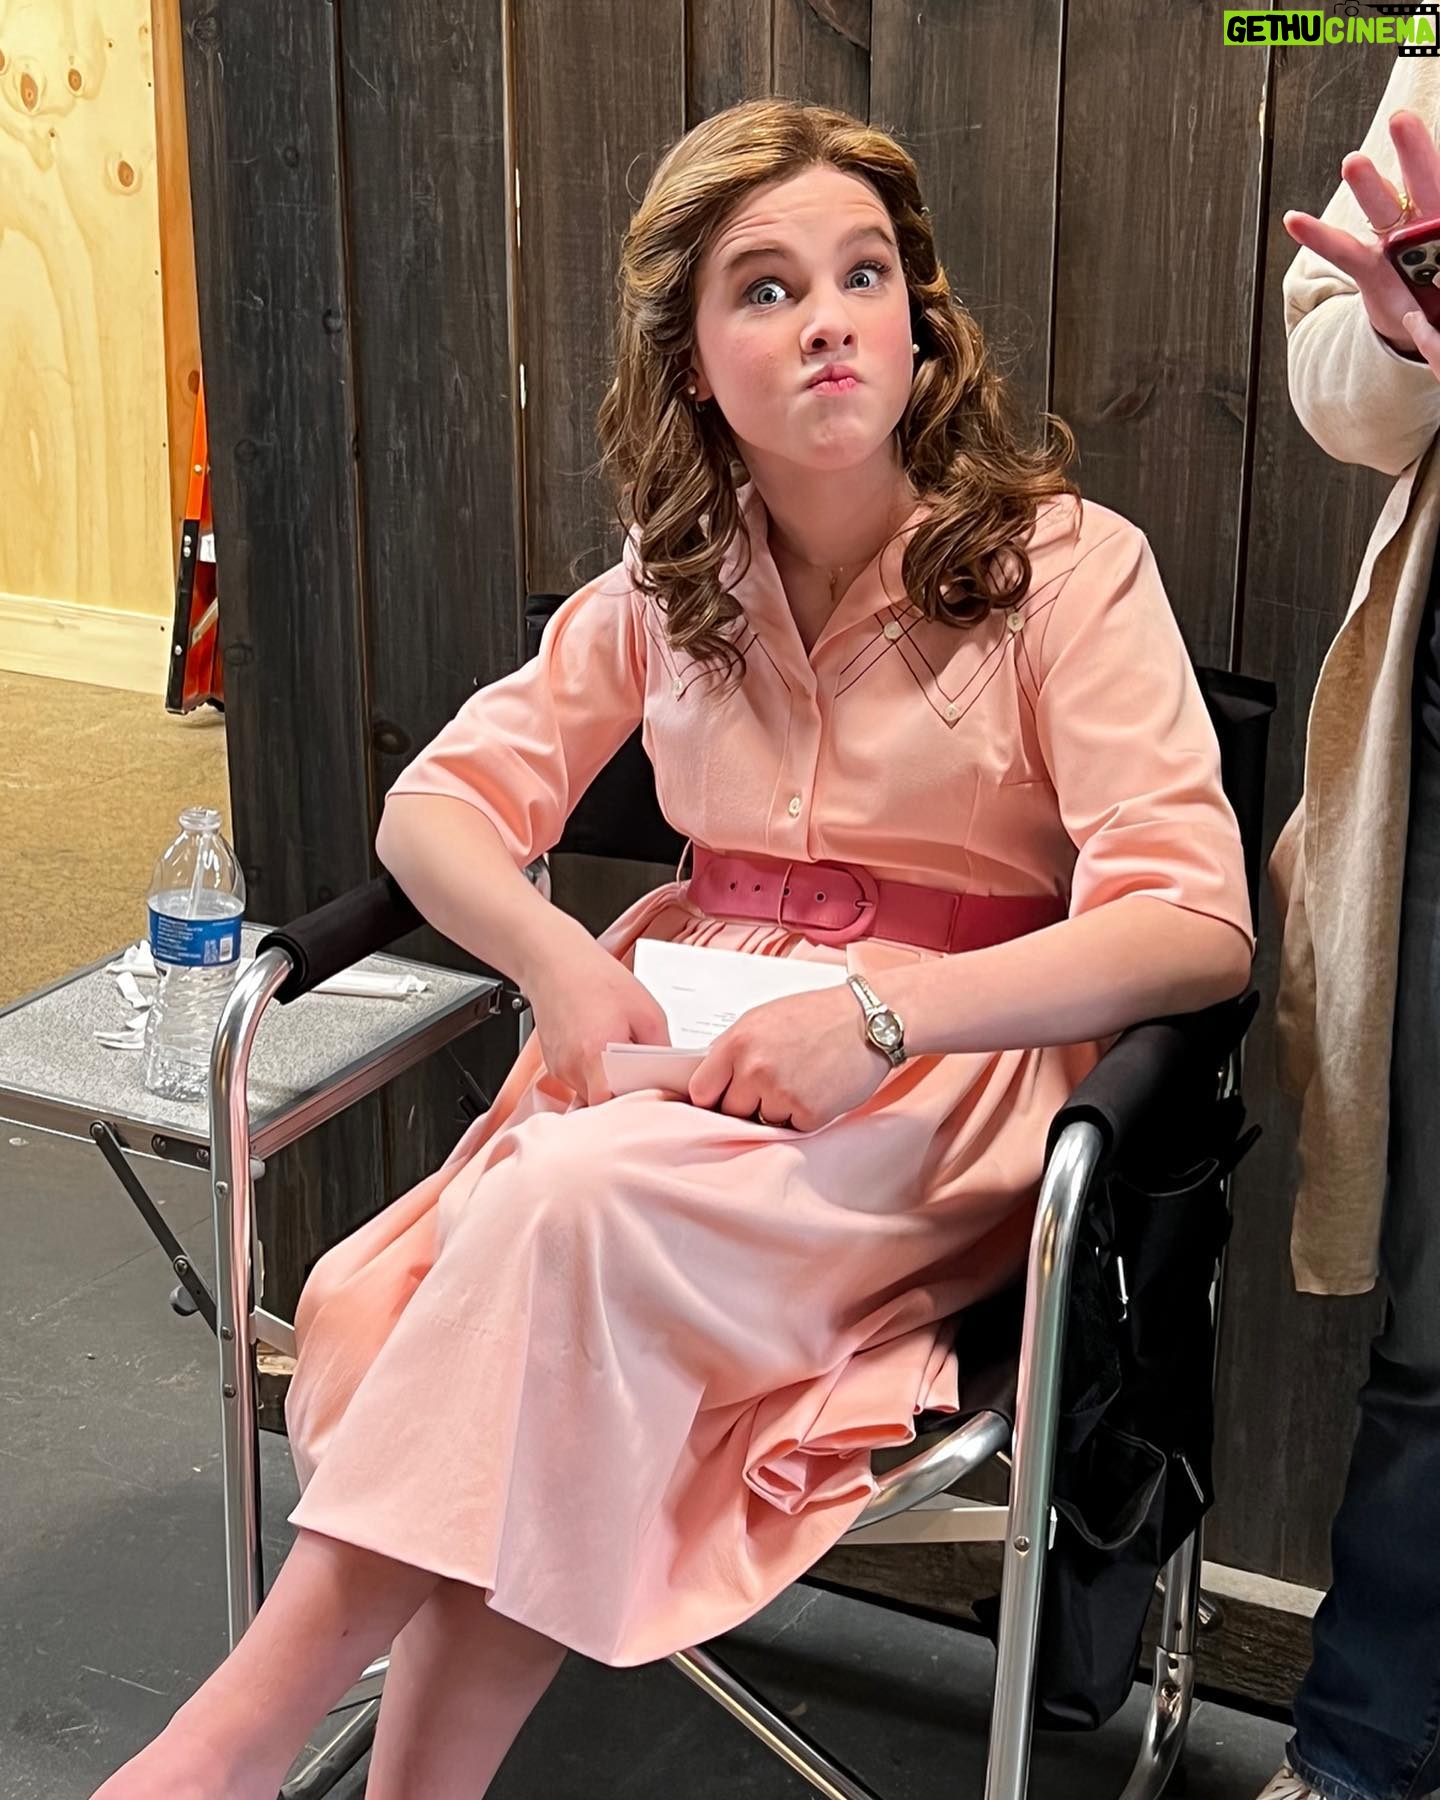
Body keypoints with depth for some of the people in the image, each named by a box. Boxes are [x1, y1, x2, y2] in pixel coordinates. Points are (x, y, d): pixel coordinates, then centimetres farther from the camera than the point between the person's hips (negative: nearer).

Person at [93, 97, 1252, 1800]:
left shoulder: (1065, 565, -6)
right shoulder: (675, 578, 8)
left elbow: (1197, 926, -13)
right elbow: (440, 800, 9)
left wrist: (884, 1010, -25)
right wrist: (556, 955, -13)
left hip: (941, 1084, -4)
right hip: (689, 1033, 4)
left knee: (573, 1201, -32)